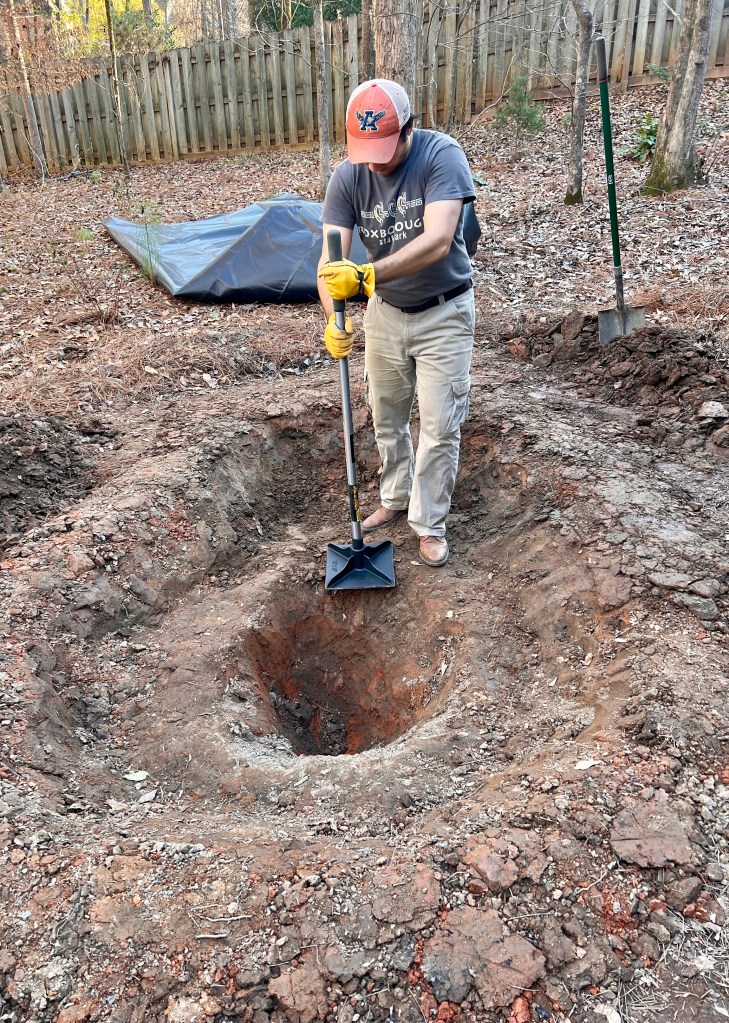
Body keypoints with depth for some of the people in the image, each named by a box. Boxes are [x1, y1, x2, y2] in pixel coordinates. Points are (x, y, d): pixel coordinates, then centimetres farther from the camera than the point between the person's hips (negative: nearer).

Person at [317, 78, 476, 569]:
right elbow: (331, 260, -20)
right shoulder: (348, 176, -13)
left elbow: (437, 242, -36)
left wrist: (366, 276, -48)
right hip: (385, 312, 4)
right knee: (387, 418, 15)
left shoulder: (442, 155, -23)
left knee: (440, 427, -2)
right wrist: (334, 319, -39)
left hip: (444, 313, -4)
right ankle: (395, 498, 37)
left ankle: (429, 523, 15)